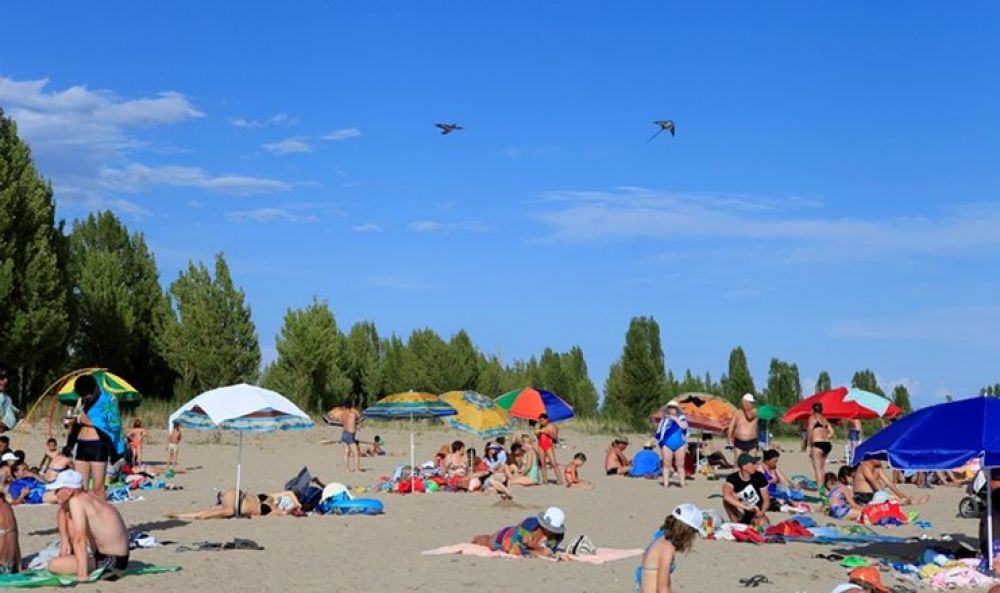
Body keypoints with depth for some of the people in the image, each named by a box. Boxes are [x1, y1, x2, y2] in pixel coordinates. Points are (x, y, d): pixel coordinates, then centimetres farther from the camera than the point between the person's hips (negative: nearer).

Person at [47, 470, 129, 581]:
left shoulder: (76, 501, -21)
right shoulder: (90, 496, 4)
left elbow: (79, 539, -27)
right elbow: (61, 512, 22)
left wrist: (82, 575, -31)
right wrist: (64, 541, 9)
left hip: (111, 562, -9)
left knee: (54, 565, -19)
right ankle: (67, 556, 20)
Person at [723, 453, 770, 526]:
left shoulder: (759, 476, -8)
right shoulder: (733, 478, -16)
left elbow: (766, 499, -1)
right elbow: (726, 495, -37)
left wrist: (762, 512, -22)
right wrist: (746, 507, -43)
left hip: (755, 514, 1)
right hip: (741, 515, -1)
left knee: (762, 523, -32)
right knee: (728, 499, -27)